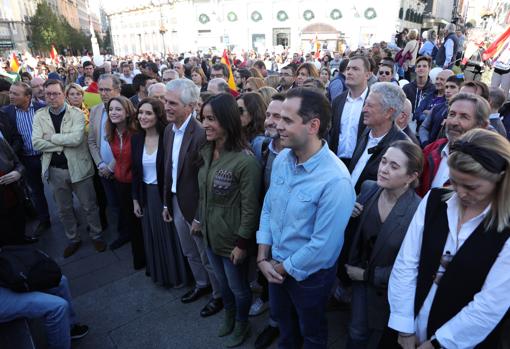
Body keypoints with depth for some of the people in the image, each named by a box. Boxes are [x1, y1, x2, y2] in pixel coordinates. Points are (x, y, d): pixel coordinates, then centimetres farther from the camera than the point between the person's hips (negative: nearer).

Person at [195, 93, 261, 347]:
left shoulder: (245, 161, -26)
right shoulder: (206, 153, -2)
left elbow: (250, 208, -20)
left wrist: (242, 244, -16)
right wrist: (199, 218, 14)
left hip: (232, 238, -6)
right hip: (210, 233, 7)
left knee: (238, 287, 18)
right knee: (222, 282, 27)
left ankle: (242, 325, 46)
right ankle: (229, 318, 53)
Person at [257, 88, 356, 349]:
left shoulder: (335, 180, -31)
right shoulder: (282, 158, -8)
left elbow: (323, 244, -26)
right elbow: (268, 208, 1)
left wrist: (283, 268, -13)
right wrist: (263, 257, -4)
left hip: (309, 273, -6)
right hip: (275, 265, 6)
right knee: (282, 318, 32)